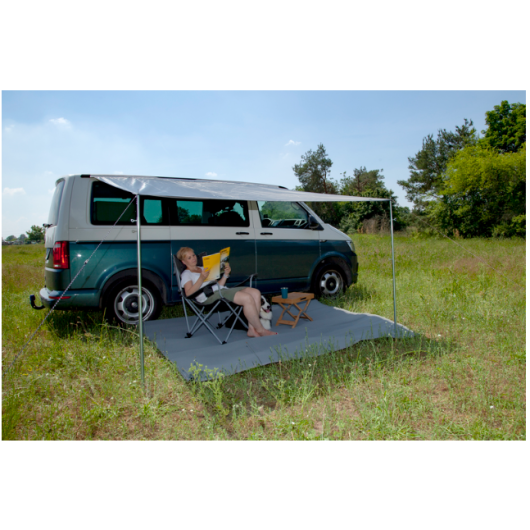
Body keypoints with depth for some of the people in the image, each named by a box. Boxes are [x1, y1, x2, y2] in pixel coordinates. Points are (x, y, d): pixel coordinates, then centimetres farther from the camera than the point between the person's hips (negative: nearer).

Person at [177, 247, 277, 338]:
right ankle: (260, 330, -16)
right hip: (209, 295, -8)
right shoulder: (186, 274, 10)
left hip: (223, 289, 8)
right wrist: (201, 279, -20)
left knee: (255, 293, -13)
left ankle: (252, 329, -17)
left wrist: (226, 274, 9)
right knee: (247, 298, -28)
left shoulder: (203, 269, 31)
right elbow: (188, 293, -10)